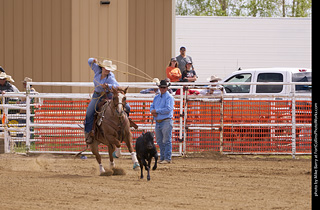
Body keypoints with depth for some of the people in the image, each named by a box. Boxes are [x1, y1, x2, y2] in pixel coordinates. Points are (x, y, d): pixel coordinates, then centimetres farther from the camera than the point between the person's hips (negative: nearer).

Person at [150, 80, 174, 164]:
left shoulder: (169, 97, -7)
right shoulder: (156, 97, 17)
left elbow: (168, 109, -18)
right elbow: (152, 106, 16)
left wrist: (156, 111, -14)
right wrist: (153, 111, -7)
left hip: (166, 121, -8)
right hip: (158, 121, 8)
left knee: (166, 141, -6)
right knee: (159, 141, 12)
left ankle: (167, 158, -4)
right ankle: (162, 157, 19)